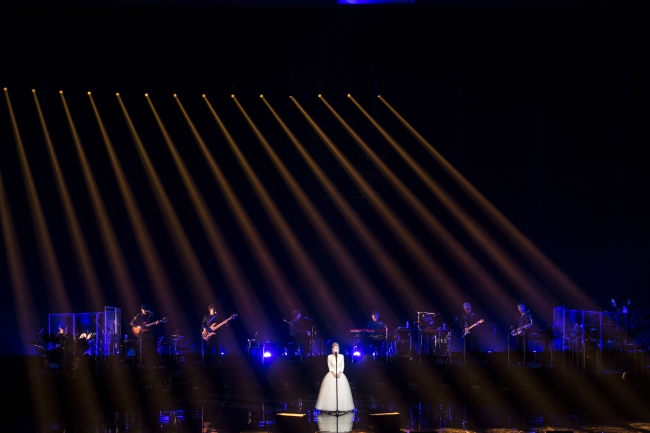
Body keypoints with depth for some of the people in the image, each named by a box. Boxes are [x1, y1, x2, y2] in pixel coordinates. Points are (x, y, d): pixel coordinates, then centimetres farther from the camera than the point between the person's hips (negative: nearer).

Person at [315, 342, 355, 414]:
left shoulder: (341, 356, 4)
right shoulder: (329, 356, -1)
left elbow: (342, 366, 4)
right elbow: (329, 366, -2)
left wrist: (339, 373, -11)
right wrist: (333, 373, -14)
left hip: (340, 375, 2)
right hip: (331, 375, -2)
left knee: (341, 391, -1)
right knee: (331, 391, -6)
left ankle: (342, 407, 4)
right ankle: (331, 407, -4)